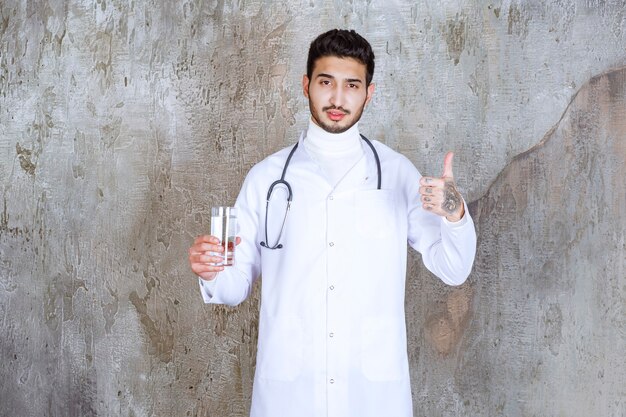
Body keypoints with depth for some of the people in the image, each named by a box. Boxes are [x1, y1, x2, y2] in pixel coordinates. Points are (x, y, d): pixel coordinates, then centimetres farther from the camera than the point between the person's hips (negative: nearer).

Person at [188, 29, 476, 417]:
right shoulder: (266, 176, 0)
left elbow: (453, 270, 0)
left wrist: (455, 213, -18)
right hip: (287, 384, 0)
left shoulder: (398, 173, 1)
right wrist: (212, 272, -20)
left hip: (375, 385, 0)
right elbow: (238, 283, 2)